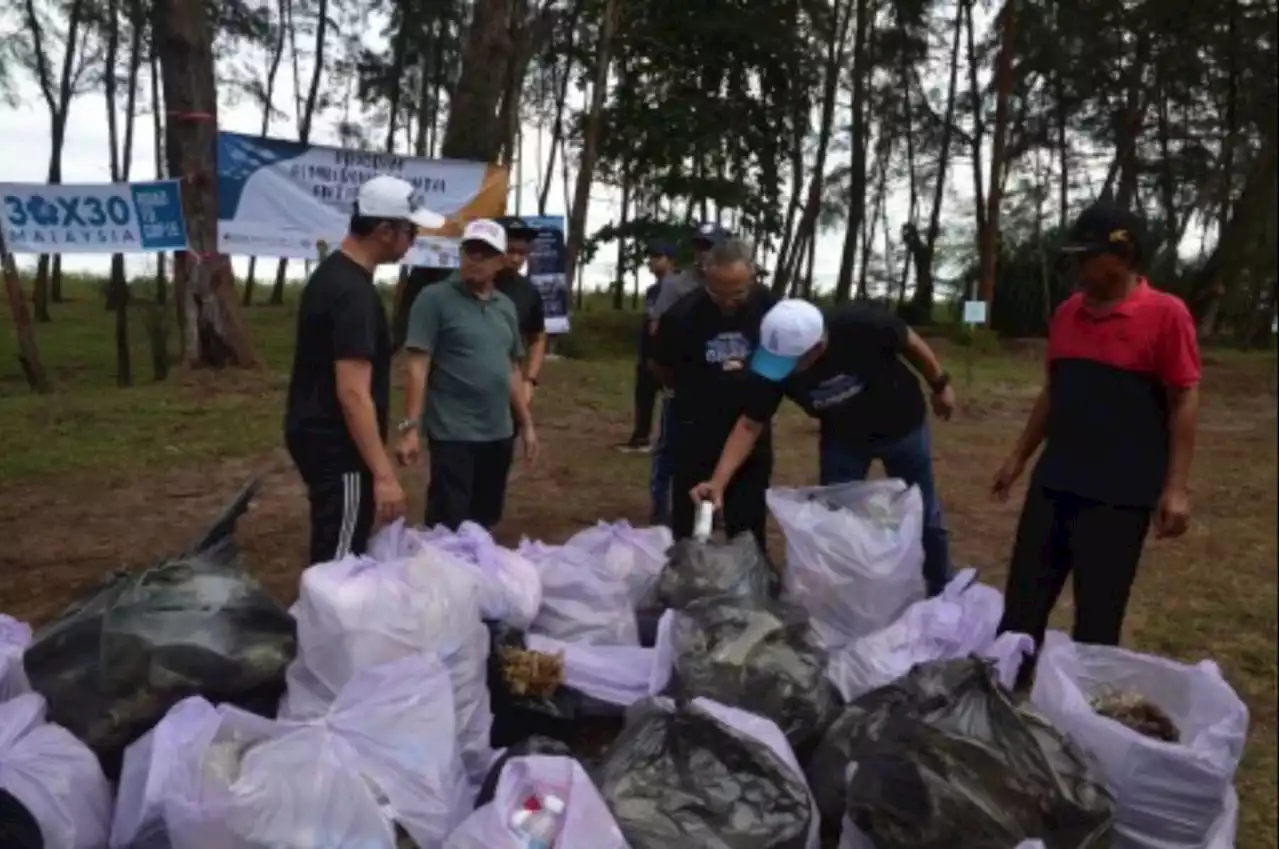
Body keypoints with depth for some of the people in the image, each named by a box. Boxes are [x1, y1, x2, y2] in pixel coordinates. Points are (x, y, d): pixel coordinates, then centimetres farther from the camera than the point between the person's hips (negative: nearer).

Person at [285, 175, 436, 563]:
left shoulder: (331, 271, 10)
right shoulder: (354, 293, -22)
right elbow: (353, 393, -27)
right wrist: (384, 473, -27)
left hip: (316, 434, 10)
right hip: (337, 445, -10)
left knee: (335, 557, 19)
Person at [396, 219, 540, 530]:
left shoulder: (506, 306, 13)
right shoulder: (435, 298, -7)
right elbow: (417, 366, -11)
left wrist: (526, 424, 16)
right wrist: (411, 427, -17)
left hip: (499, 434, 6)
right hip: (453, 434, -6)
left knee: (486, 523, 15)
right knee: (448, 528, -1)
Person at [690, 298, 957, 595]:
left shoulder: (862, 325, -38)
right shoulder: (773, 366, -30)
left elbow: (911, 343, -18)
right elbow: (750, 425, -24)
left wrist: (940, 385, -4)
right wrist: (718, 481, -35)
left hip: (902, 427, -1)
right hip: (843, 438, 2)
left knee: (923, 516, 14)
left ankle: (942, 591, 36)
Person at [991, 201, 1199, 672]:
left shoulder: (1165, 314, -9)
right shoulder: (1067, 312, 9)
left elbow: (1184, 400, -8)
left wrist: (1175, 487, -13)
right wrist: (1018, 457, 16)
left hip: (1120, 493, -5)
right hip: (1053, 482, 6)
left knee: (1097, 616, 6)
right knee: (1023, 601, 10)